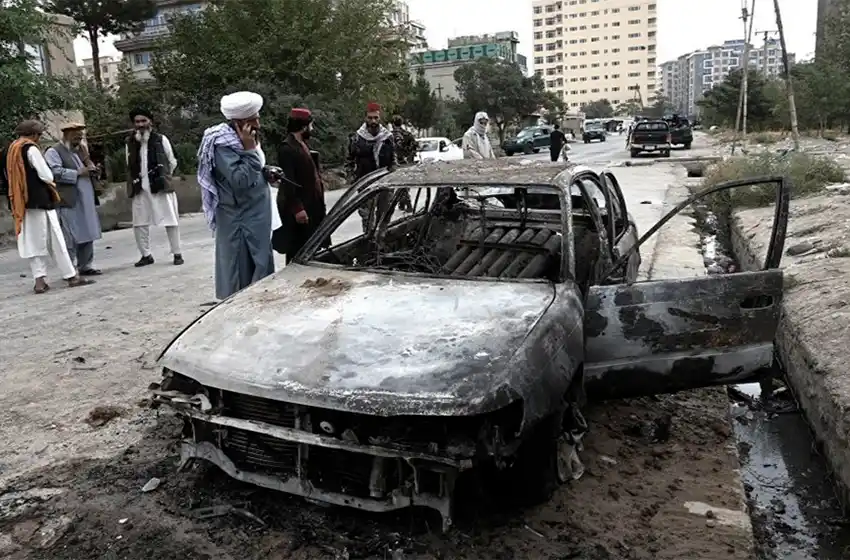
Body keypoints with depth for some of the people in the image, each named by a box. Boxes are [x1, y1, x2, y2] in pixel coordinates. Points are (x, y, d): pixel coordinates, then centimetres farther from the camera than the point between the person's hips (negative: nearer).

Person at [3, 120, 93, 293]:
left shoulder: (10, 151, 12)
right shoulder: (31, 149, -11)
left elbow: (8, 177, 17)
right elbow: (46, 175, -14)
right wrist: (50, 183, 5)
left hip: (21, 202, 7)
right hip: (40, 200, -7)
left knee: (33, 242, 8)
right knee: (54, 239, -2)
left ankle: (39, 280, 4)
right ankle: (71, 276, 3)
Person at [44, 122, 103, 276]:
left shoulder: (79, 150, 21)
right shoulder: (53, 152, -3)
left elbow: (92, 170, 24)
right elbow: (56, 172, -17)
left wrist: (91, 168, 2)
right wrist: (78, 173, -12)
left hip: (86, 201, 8)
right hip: (69, 202, -8)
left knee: (88, 235, 10)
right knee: (71, 239, -5)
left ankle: (86, 266, 19)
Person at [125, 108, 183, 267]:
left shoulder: (161, 139, -3)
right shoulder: (130, 142, 6)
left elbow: (172, 163, 6)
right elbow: (130, 166, 14)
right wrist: (135, 181, 11)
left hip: (161, 187, -3)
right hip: (140, 189, 3)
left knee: (170, 221, 0)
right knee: (139, 223, 5)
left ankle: (177, 254, 10)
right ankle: (146, 255, 17)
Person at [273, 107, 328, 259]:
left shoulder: (303, 145, 17)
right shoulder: (287, 148, -15)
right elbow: (288, 182, -21)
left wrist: (320, 203, 18)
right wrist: (297, 208, -25)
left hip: (311, 205, 10)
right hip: (298, 208, -10)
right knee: (297, 252, -5)